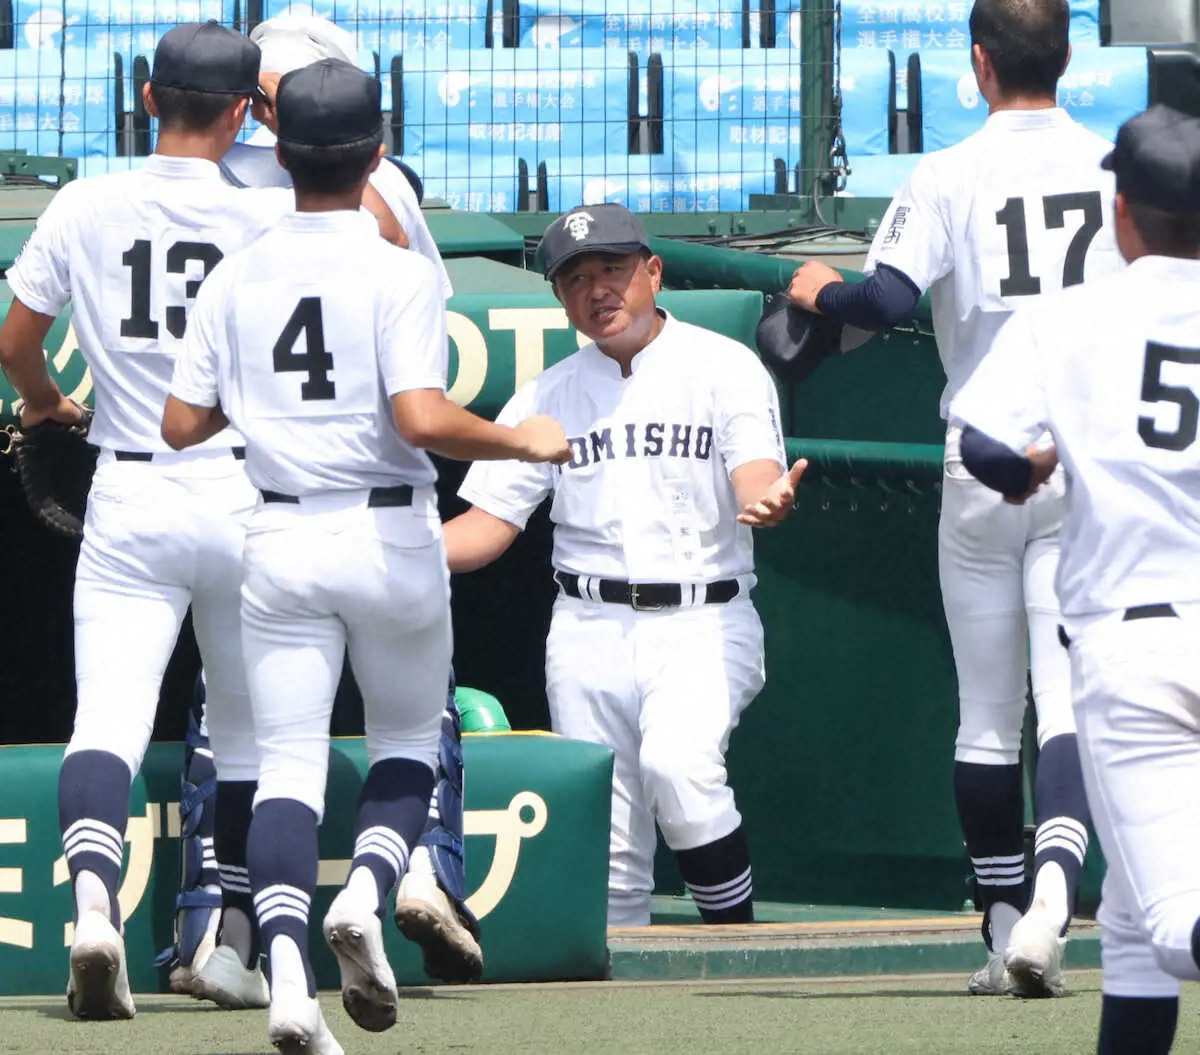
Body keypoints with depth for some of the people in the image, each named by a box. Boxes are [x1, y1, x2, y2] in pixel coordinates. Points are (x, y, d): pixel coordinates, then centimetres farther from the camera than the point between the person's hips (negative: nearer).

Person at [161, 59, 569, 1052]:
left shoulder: (237, 279, 3)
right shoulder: (398, 271, -10)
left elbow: (182, 425, 6)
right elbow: (422, 418, -21)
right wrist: (520, 441, -5)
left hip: (280, 540, 3)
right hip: (389, 537, -3)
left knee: (288, 759, 1)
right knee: (409, 736, 17)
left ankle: (287, 964, -19)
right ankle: (366, 896, -9)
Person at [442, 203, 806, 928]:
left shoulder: (725, 367, 2)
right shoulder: (549, 396, 13)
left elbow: (756, 475, -12)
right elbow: (491, 521, 9)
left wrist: (766, 501, -38)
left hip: (703, 623, -4)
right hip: (589, 626, 4)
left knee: (677, 761, -29)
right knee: (607, 842, 0)